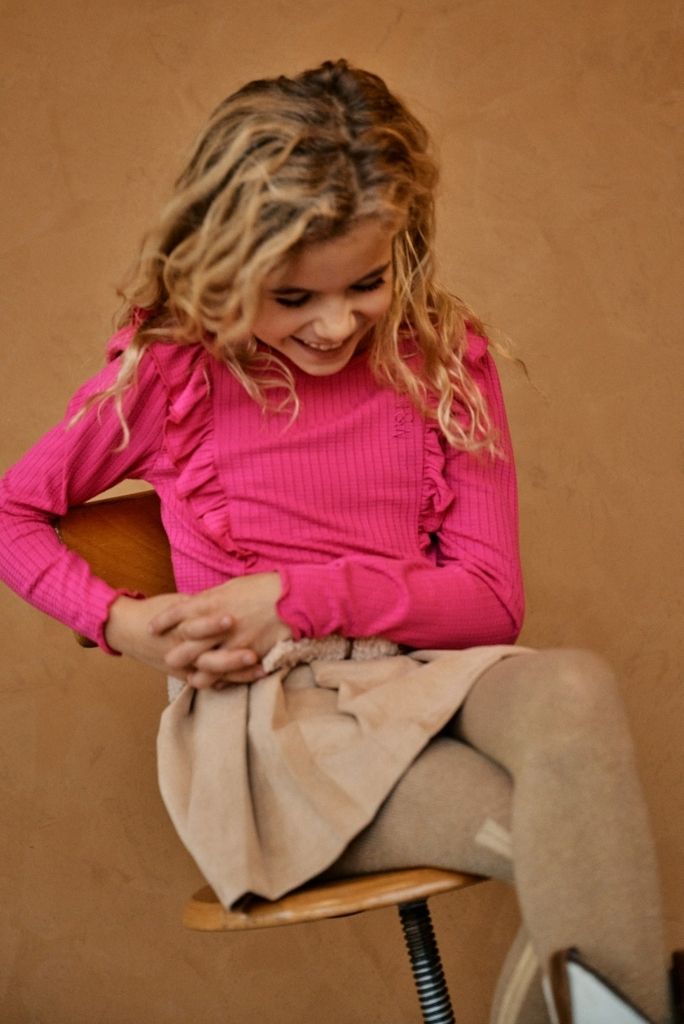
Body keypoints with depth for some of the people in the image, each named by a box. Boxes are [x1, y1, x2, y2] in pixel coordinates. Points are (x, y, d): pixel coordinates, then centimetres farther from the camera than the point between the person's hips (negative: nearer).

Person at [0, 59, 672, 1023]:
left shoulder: (444, 363, 5)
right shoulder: (169, 375, 0)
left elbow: (493, 599, 2)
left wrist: (297, 596, -11)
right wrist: (122, 621, -7)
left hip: (424, 679, 3)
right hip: (263, 718, -3)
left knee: (574, 688, -35)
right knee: (577, 846, -30)